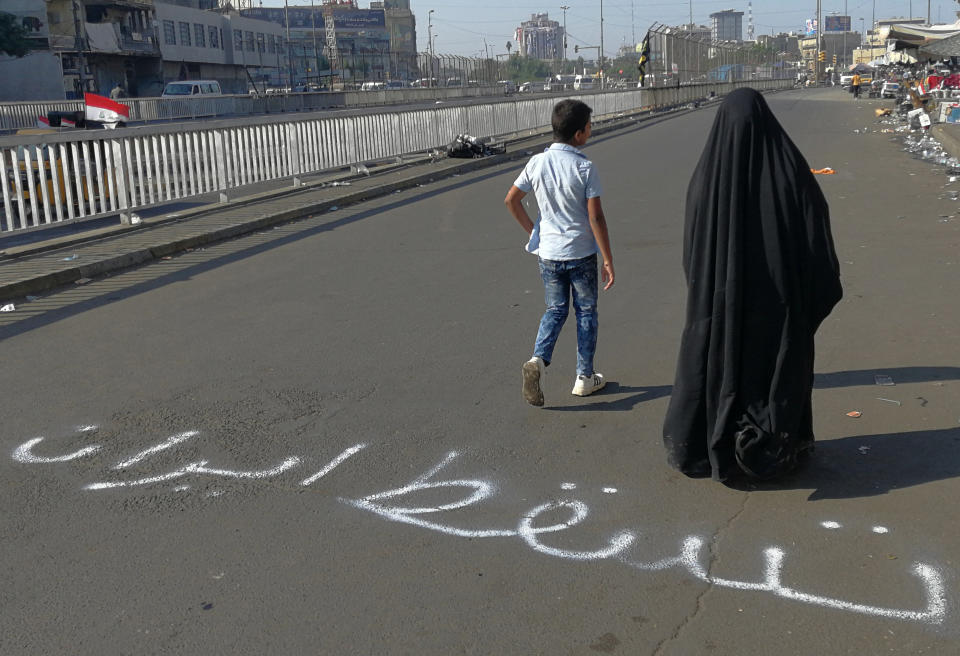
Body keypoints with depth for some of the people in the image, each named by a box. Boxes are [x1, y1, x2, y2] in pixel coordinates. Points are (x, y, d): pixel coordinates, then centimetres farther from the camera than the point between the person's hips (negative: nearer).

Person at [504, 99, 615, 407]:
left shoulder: (537, 163, -3)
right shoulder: (585, 168, -15)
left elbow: (511, 200, 4)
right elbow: (596, 217, -15)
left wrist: (532, 230, 15)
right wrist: (608, 260, -9)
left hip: (548, 253, 4)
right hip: (581, 254, -3)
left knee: (555, 310, 18)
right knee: (585, 313, 12)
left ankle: (538, 359, -5)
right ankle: (585, 378, 20)